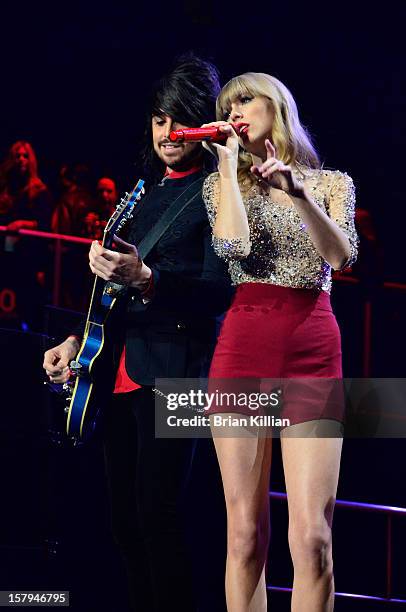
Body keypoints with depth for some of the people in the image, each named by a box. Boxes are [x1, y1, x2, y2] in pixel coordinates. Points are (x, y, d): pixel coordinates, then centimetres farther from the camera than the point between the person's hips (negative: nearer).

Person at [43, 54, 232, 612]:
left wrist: (145, 278, -28)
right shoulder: (147, 190, 20)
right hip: (123, 368, 8)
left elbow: (220, 289, -14)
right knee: (125, 521, 9)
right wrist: (77, 341, 17)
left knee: (157, 515, -13)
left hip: (173, 369, -8)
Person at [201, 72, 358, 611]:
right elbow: (234, 245, -7)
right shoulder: (223, 182, 14)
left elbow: (343, 255, -5)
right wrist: (229, 163, 0)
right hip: (244, 347, 0)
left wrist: (299, 190, -16)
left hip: (314, 351, 0)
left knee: (312, 536, -10)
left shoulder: (332, 183, 14)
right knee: (245, 534, -3)